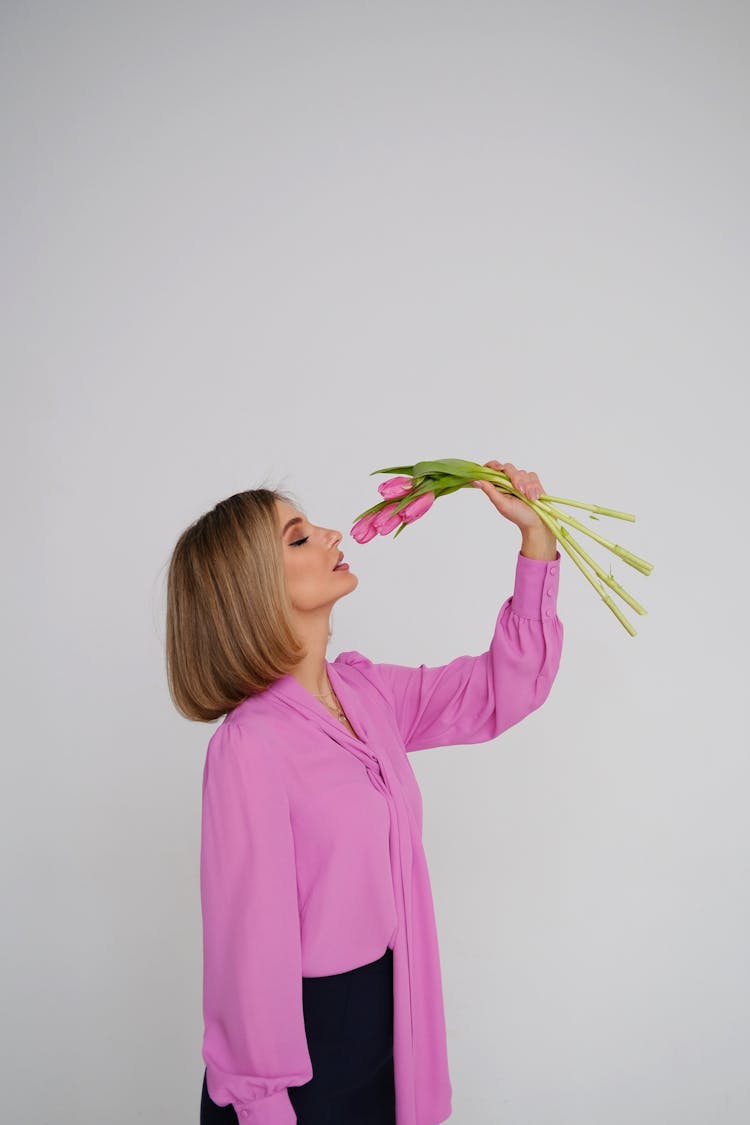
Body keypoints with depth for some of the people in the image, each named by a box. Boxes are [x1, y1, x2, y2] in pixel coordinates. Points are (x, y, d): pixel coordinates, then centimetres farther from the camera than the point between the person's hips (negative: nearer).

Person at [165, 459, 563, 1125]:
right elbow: (252, 940, -20)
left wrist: (536, 535, -1)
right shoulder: (249, 744, -24)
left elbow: (505, 687, 5)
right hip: (302, 1035, -6)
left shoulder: (368, 692, -2)